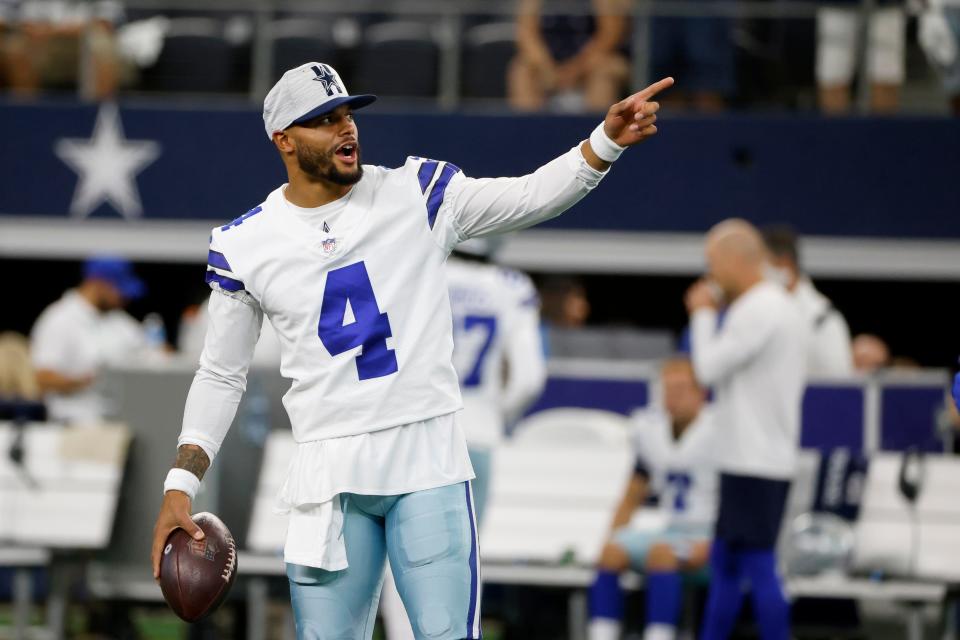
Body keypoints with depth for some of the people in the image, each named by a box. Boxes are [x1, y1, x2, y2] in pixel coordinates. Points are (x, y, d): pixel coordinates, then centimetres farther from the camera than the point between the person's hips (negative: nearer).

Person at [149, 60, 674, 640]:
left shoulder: (418, 194, 3)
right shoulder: (243, 246, 5)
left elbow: (532, 197, -4)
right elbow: (220, 377, 11)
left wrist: (607, 140, -21)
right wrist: (181, 486, 3)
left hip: (429, 463, -1)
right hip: (329, 477, 1)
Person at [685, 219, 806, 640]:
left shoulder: (756, 311, -16)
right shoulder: (783, 306, 16)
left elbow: (708, 369, -13)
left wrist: (703, 316, 1)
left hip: (753, 462, -10)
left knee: (758, 566, -8)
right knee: (724, 563, 14)